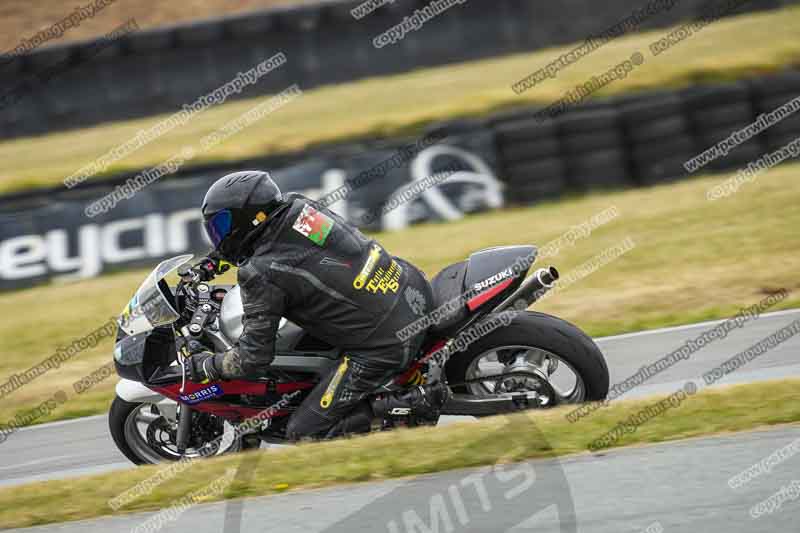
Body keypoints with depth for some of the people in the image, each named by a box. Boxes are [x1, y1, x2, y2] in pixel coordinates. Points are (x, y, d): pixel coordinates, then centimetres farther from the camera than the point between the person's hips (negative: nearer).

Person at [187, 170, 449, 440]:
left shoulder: (261, 275, -17)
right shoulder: (297, 205, 3)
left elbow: (254, 359, -13)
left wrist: (206, 365, 5)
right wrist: (219, 257, 32)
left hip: (383, 347, -8)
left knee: (303, 434, 1)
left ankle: (414, 402, -8)